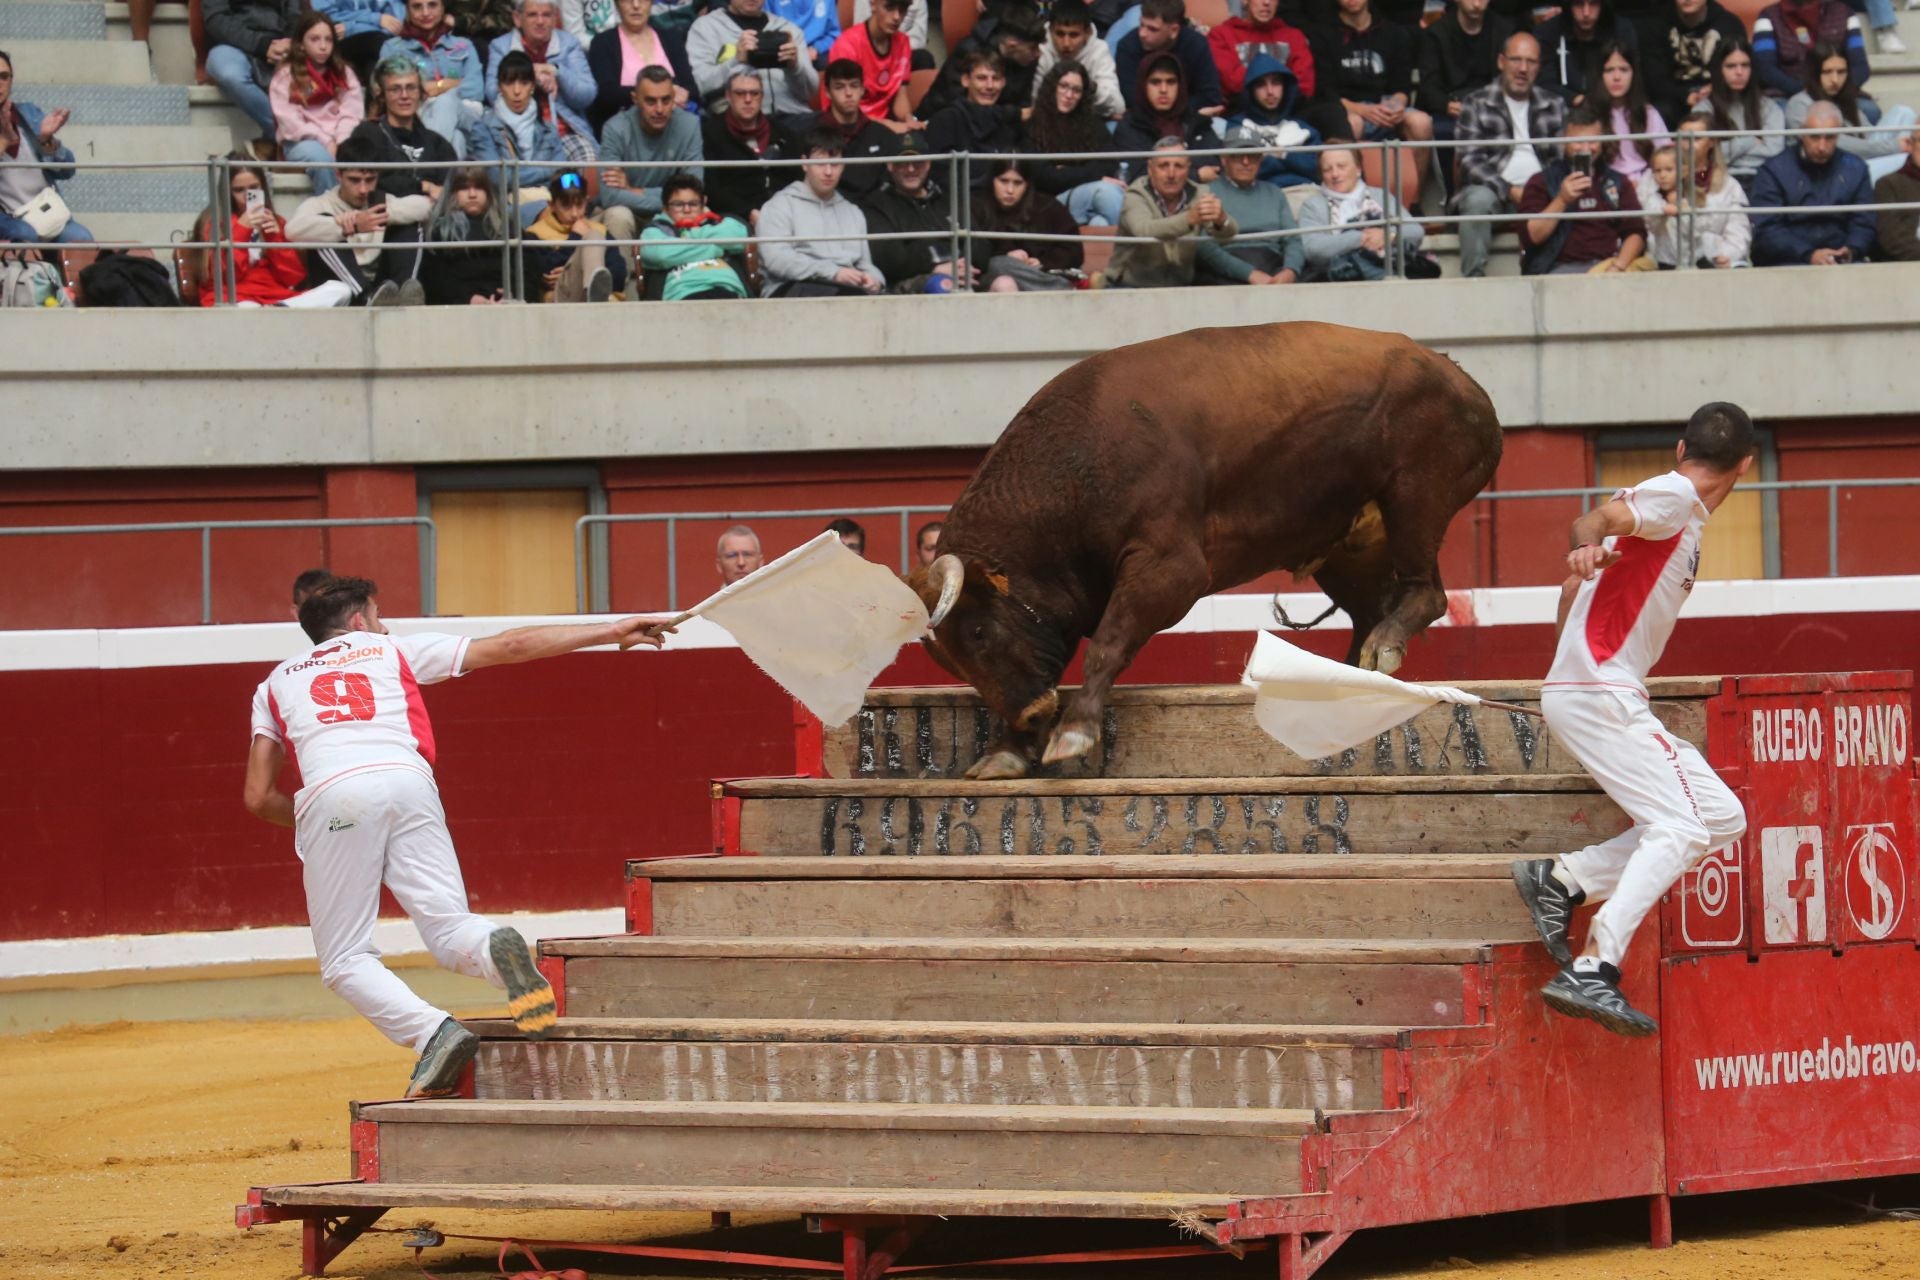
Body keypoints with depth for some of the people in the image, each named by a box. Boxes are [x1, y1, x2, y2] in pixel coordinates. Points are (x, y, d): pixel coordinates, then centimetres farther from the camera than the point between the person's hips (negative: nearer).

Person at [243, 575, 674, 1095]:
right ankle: (498, 950, -33)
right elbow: (509, 647, 27)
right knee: (450, 929, 2)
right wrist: (611, 631, 32)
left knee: (346, 960, 4)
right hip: (407, 782, 1)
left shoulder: (275, 684, 30)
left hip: (330, 797, -1)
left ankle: (433, 1031, -21)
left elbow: (259, 797, 21)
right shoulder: (397, 651, 30)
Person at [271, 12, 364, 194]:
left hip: (341, 140, 3)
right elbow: (290, 120, -4)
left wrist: (339, 143, -14)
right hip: (301, 142, -3)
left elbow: (351, 114, 5)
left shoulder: (344, 73, 19)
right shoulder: (285, 76, 8)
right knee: (321, 158, -39)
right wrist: (325, 142, -15)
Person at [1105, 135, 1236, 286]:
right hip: (1133, 286, -3)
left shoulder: (1199, 194, 0)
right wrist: (1190, 219, -50)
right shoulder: (1135, 196, -9)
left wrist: (1221, 221, -41)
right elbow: (1143, 231, -33)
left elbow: (1228, 237, -15)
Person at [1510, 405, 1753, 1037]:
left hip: (1613, 698, 10)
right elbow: (1593, 518, -25)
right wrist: (1586, 546, -44)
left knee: (1723, 818, 5)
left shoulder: (1678, 511, 23)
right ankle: (1591, 972, -30)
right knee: (1679, 827, -20)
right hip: (1599, 693, -10)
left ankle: (1561, 880, 0)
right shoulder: (1674, 496, -6)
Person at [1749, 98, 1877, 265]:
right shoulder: (1774, 171, 3)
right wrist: (1809, 255, -19)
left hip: (1843, 263, 3)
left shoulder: (1855, 169, 15)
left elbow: (1864, 224, 11)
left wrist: (1851, 250, -12)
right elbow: (1766, 231, -6)